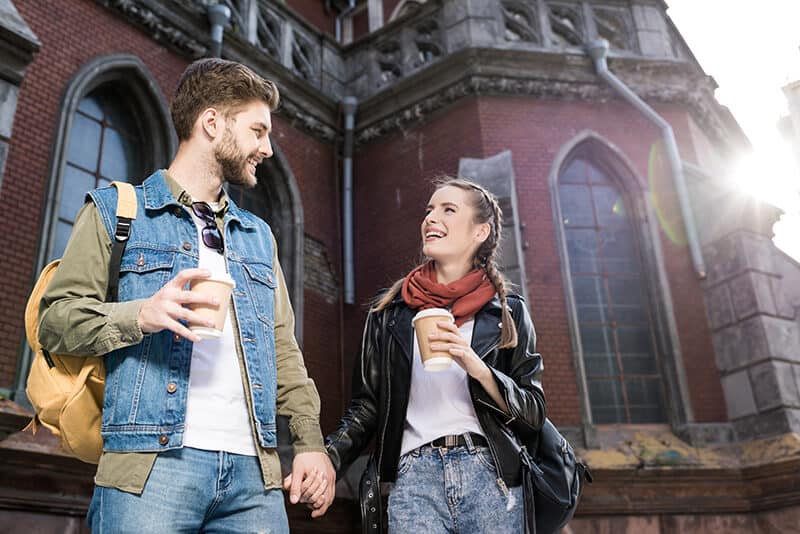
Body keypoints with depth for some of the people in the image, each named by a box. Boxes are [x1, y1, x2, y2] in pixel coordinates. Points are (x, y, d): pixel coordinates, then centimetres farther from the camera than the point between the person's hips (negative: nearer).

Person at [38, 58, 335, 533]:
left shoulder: (259, 235, 22)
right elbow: (56, 319, 0)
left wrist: (311, 441, 7)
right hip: (153, 463, -4)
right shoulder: (116, 209, 8)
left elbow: (283, 351, 17)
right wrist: (141, 315, -18)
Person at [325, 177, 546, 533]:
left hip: (489, 476, 0)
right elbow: (365, 410, 10)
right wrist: (326, 461, -7)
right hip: (415, 476, 0)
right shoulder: (390, 313, 9)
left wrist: (478, 368, -14)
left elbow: (534, 415, 2)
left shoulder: (508, 313, 6)